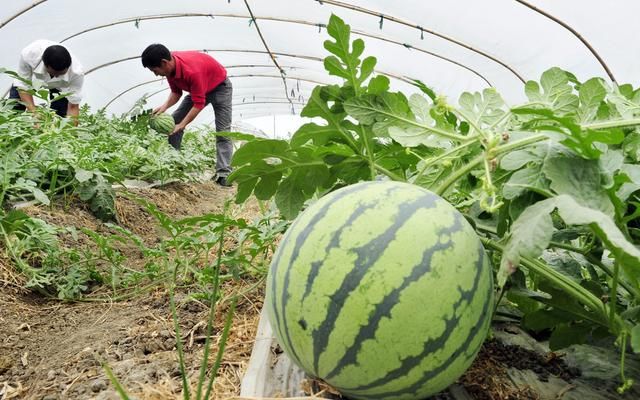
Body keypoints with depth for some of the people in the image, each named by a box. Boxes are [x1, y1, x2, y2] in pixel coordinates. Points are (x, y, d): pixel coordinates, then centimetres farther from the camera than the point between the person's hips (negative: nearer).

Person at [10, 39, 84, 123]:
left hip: (61, 85, 0)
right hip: (32, 76, 1)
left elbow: (73, 106, -33)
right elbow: (23, 85, -28)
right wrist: (34, 112, -41)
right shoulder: (28, 55, -41)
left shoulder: (76, 72, -41)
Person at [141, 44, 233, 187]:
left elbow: (199, 104, -35)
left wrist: (181, 126, -35)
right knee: (174, 120, 1)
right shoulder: (170, 66, -16)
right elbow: (176, 92, -3)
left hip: (220, 86, -8)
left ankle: (223, 173, -21)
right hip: (198, 88, 8)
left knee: (222, 131, -17)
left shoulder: (192, 71, -39)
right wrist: (165, 106, -22)